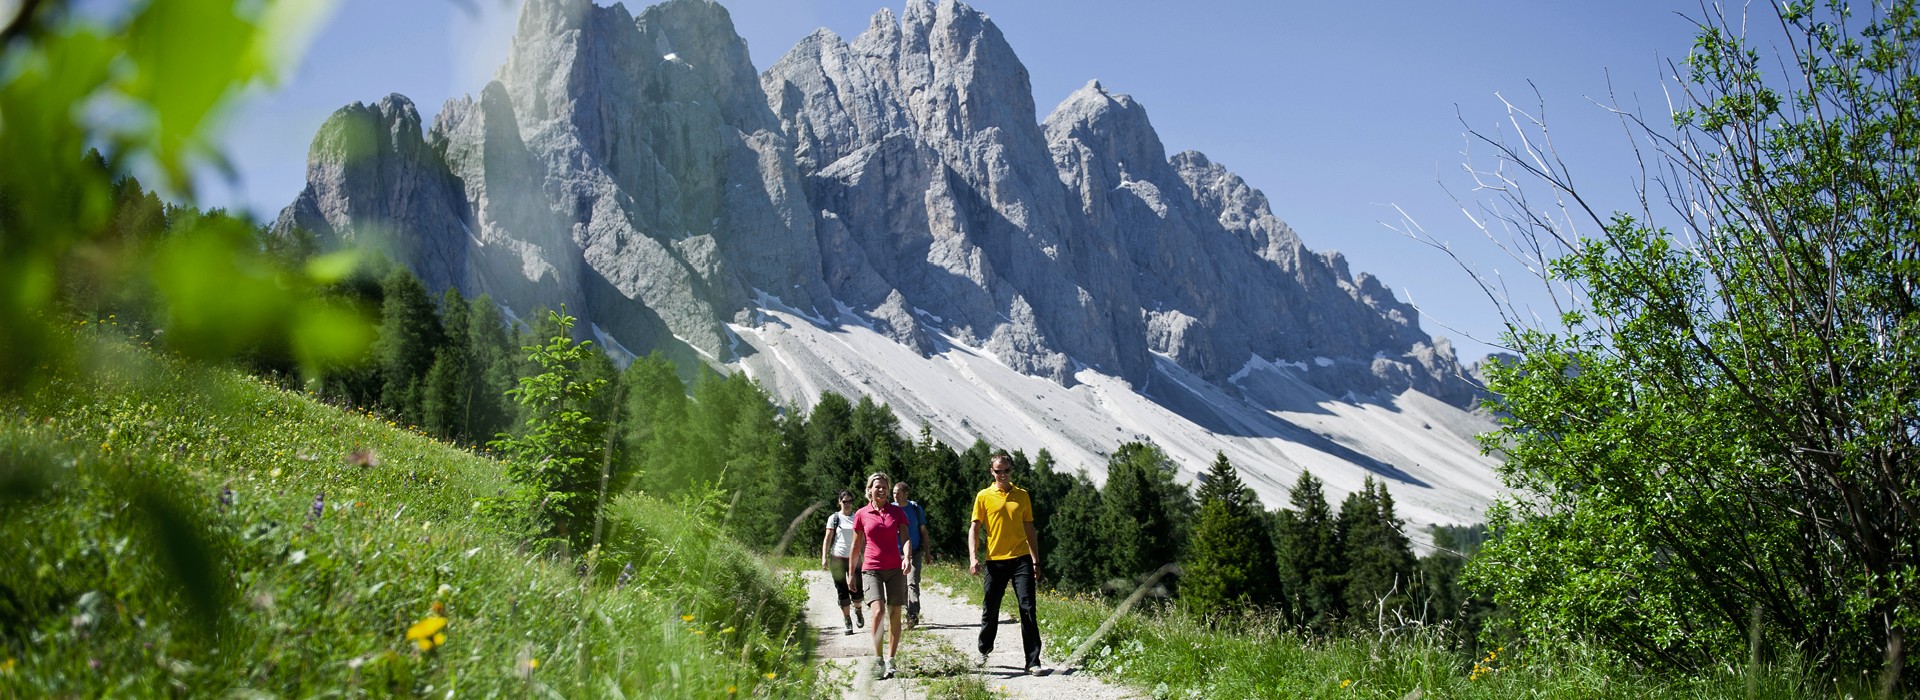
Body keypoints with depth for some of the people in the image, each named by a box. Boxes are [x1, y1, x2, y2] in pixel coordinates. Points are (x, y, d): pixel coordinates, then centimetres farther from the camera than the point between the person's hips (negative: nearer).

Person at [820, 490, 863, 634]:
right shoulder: (834, 518, 4)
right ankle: (847, 622, 6)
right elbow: (827, 538, 2)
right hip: (837, 559, -1)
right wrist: (824, 557, -8)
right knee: (842, 591, -1)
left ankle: (857, 610, 27)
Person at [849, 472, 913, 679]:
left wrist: (907, 558, -23)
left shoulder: (897, 512, 6)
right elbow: (856, 546, 11)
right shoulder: (861, 515, 4)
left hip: (895, 569, 2)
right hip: (871, 569, -2)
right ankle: (878, 660, -11)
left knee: (895, 614, 1)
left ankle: (890, 661, 11)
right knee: (877, 611, -19)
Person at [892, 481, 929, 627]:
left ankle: (913, 615, -21)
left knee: (912, 583, -15)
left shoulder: (916, 509, 0)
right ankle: (911, 613, 21)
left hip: (915, 552, -2)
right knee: (902, 586, 8)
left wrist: (927, 553, 7)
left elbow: (923, 531, 8)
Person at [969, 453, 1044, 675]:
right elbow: (974, 528, 0)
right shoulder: (983, 496, 2)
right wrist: (973, 557, -13)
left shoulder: (1022, 495, 9)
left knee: (1028, 609, -5)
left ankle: (1033, 662, -5)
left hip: (1021, 559, 1)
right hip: (995, 560, -1)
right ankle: (984, 649, 33)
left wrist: (1036, 560, 11)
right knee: (990, 610, 8)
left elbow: (1029, 529, 14)